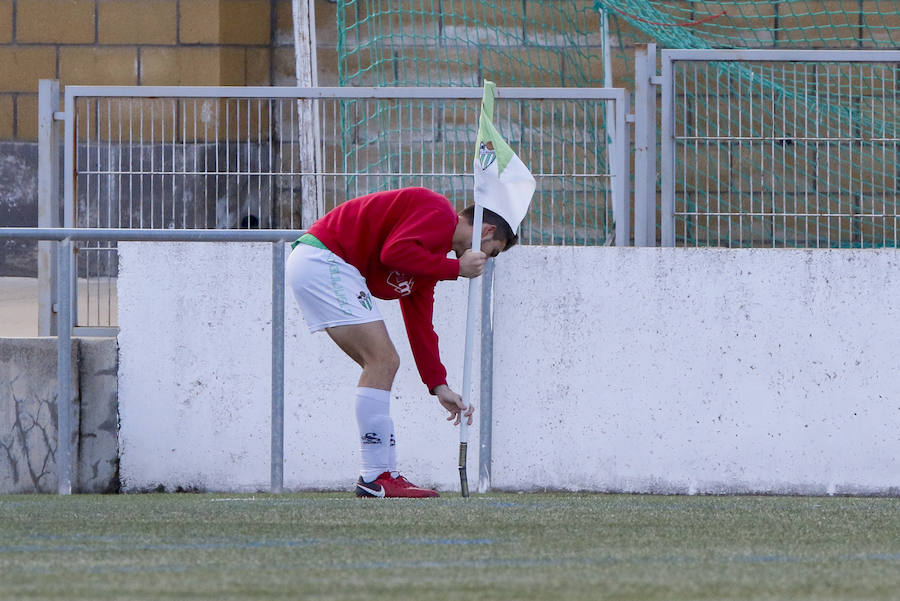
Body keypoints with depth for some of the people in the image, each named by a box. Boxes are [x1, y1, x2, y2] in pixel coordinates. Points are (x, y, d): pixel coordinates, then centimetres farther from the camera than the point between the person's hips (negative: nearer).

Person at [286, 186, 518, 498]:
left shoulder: (428, 257, 21)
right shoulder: (439, 214, -8)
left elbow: (420, 325, 22)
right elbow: (394, 253, -23)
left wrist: (439, 386, 19)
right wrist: (456, 268, -12)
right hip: (322, 259, -11)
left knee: (382, 364, 11)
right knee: (383, 361, -11)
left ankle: (385, 475, 11)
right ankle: (375, 478, -10)